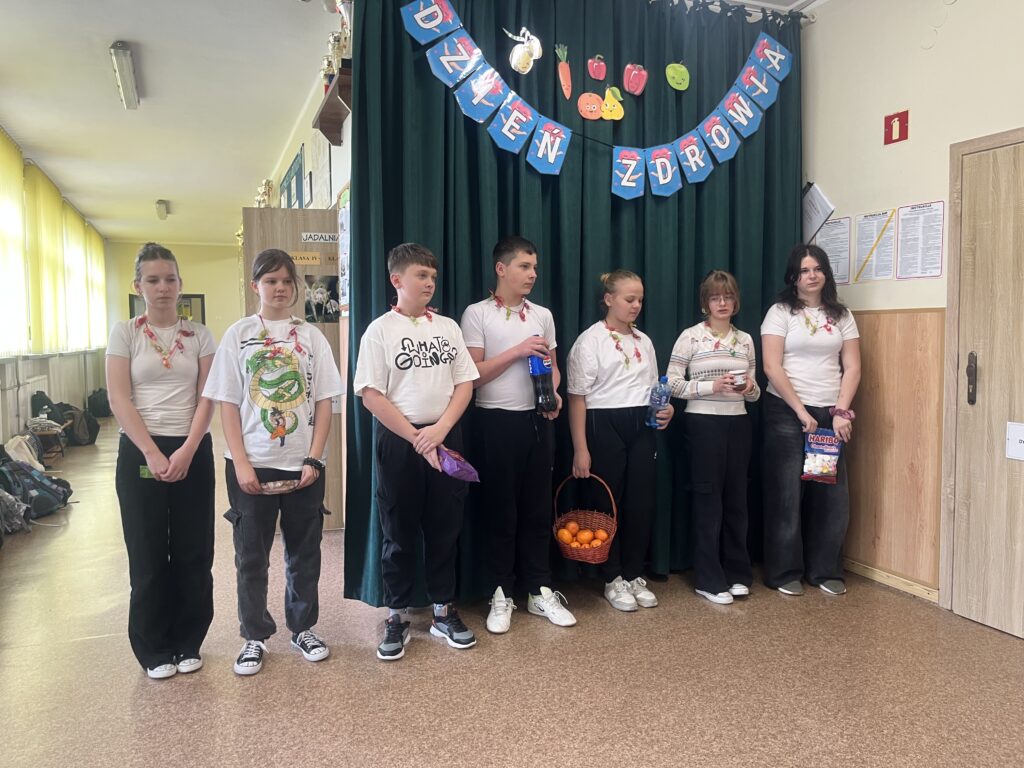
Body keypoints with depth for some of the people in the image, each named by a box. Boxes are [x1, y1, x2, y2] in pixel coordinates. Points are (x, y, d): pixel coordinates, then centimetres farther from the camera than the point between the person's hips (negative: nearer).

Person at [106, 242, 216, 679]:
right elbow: (119, 401, -6)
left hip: (193, 451, 1)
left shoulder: (199, 336, 5)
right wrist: (153, 454, -15)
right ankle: (154, 649, 20)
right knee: (148, 554, 5)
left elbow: (206, 400, -1)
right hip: (140, 451, -1)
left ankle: (188, 643, 22)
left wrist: (186, 451, -13)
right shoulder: (124, 333, 1)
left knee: (194, 552, 6)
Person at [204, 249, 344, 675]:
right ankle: (254, 636, 24)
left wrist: (313, 459, -7)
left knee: (304, 551, 11)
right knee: (251, 555, 8)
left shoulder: (311, 336, 3)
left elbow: (324, 403, 2)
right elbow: (228, 405, -1)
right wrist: (241, 464, -9)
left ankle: (303, 627, 28)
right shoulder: (238, 335, 1)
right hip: (251, 465, -1)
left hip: (304, 465, 1)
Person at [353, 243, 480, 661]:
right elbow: (372, 395, -8)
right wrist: (416, 438, -13)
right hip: (399, 440, -3)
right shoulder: (380, 330, -3)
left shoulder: (447, 326, 8)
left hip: (445, 437, 3)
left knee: (445, 528, 10)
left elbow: (465, 383, 5)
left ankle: (443, 610, 24)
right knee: (399, 533, 6)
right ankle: (396, 618, 19)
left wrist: (439, 430, -10)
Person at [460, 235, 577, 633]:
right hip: (497, 421, -4)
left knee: (538, 507, 10)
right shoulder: (477, 314, -4)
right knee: (501, 510, 3)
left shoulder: (543, 315, 11)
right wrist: (518, 351, -16)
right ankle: (501, 596, 15)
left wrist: (554, 393, -4)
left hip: (538, 420, 5)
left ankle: (540, 591, 21)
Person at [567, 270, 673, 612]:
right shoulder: (590, 340, -7)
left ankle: (634, 575, 23)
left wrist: (665, 409, -2)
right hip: (605, 425, -5)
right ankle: (613, 579, 20)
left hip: (641, 427, 6)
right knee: (609, 503, 5)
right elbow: (577, 397, -10)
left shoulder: (643, 341, 13)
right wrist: (580, 449, -14)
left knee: (641, 502, 6)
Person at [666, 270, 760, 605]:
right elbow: (672, 384, -9)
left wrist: (750, 388, -8)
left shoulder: (745, 339, 10)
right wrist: (711, 386, -19)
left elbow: (753, 391, 15)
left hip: (738, 423, 5)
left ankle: (737, 573, 24)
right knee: (708, 498, 1)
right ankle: (709, 579, 12)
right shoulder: (690, 337, -5)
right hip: (703, 424, -5)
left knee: (736, 497, 10)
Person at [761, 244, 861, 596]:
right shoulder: (780, 312, -1)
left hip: (830, 414, 4)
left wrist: (841, 412, -7)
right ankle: (784, 572, 13)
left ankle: (826, 571, 20)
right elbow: (772, 368, -10)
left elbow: (852, 369, 6)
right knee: (786, 493, 1)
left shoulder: (841, 316, 10)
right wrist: (801, 412, -12)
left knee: (832, 494, 5)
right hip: (787, 413, -3)